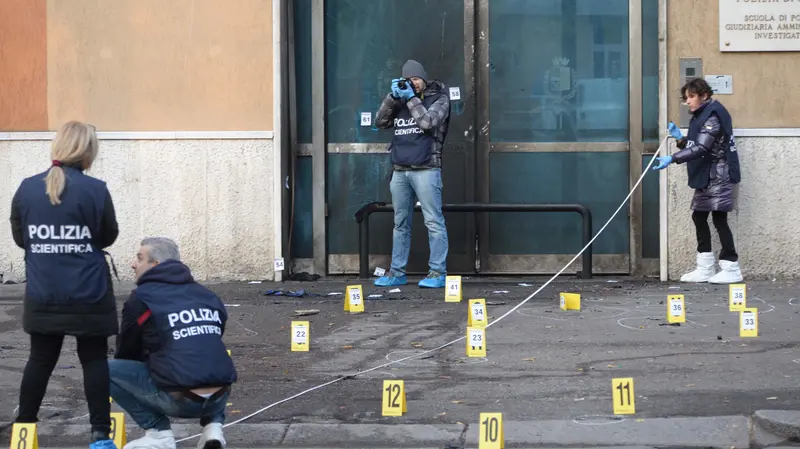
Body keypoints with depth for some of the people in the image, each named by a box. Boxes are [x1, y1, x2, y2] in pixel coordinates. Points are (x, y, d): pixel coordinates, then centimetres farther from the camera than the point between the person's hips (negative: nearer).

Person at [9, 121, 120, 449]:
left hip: (43, 295, 3)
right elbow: (108, 237, -1)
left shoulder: (27, 189, -3)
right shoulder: (95, 190, -12)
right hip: (88, 295, -3)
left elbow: (20, 239, 7)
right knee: (94, 360, 6)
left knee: (40, 360, 13)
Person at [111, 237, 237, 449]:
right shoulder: (208, 295, 19)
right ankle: (213, 425, 13)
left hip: (178, 399, -6)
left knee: (107, 369, 7)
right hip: (219, 397, 6)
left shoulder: (142, 297, 3)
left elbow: (126, 352, 14)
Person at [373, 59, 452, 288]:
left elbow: (427, 122, -12)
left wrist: (412, 98, -6)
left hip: (426, 169, -6)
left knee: (434, 222, -7)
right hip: (399, 171, 6)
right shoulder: (401, 100, 18)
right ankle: (397, 273, 15)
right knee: (401, 224, 10)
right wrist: (393, 96, 0)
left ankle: (438, 273, -7)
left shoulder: (439, 98, 4)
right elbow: (380, 122, 9)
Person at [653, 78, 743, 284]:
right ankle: (705, 268, 13)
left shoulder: (713, 116, -15)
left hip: (718, 176, -10)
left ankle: (731, 268, -1)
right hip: (706, 177, 10)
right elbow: (695, 146, 16)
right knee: (699, 217, 9)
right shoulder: (702, 116, 15)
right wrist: (680, 138, 0)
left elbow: (701, 148, -26)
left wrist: (672, 159, -31)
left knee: (719, 219, -7)